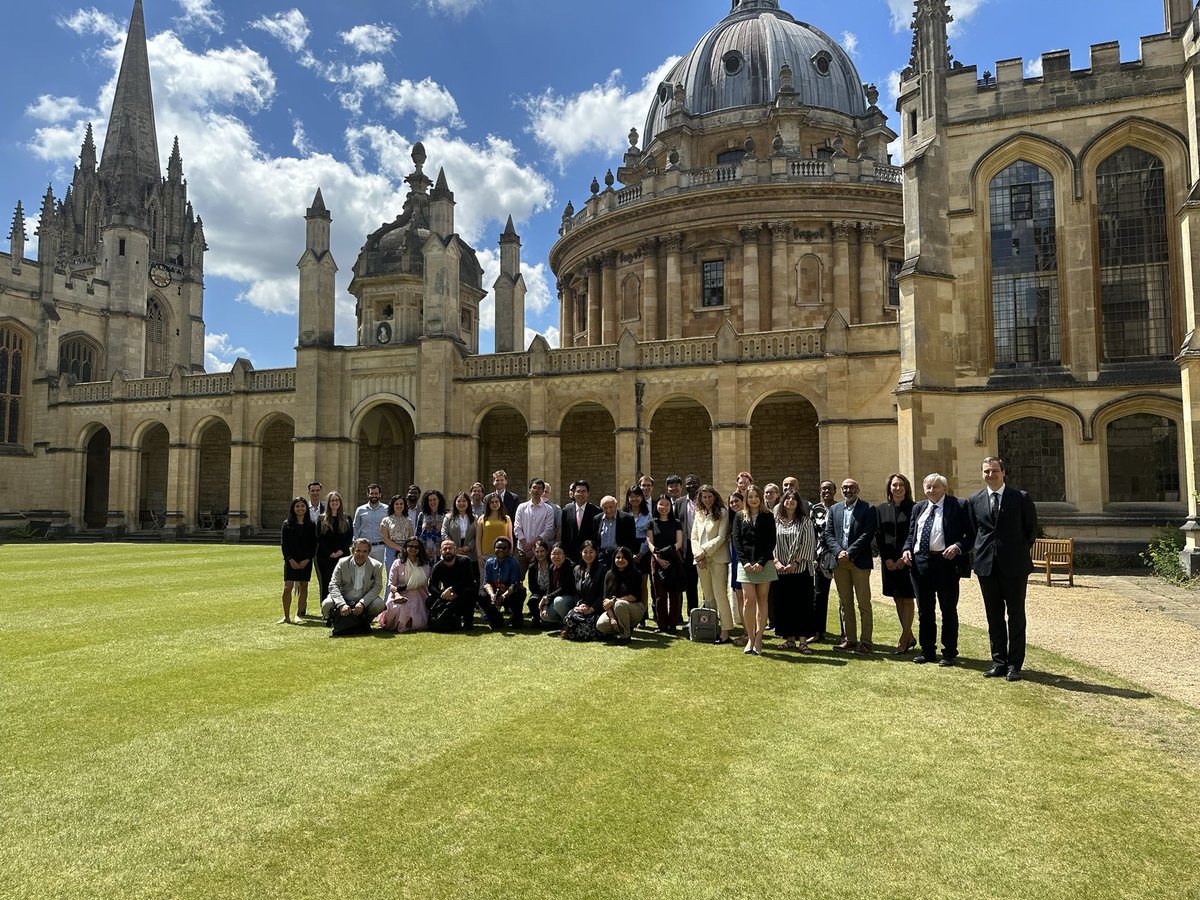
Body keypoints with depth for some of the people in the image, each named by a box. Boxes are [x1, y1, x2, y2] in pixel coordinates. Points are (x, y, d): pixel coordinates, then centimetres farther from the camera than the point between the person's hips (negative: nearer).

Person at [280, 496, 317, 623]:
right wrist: (290, 559, -10)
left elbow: (314, 544, 3)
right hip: (291, 560, -1)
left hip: (306, 561, 1)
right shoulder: (287, 524, 3)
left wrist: (307, 559, -8)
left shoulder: (310, 525, 5)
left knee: (303, 587, 5)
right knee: (287, 587, -7)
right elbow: (283, 543, 0)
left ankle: (299, 614, 15)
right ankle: (286, 617, 0)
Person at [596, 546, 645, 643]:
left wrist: (613, 600, -17)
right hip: (614, 610, 4)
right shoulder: (609, 575, 2)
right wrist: (612, 618, -18)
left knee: (619, 604, -36)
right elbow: (606, 599, -5)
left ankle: (625, 635, -15)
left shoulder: (634, 574, -8)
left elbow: (633, 597, -14)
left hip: (636, 608, -4)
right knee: (600, 625, -23)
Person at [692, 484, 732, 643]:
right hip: (701, 560, 6)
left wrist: (704, 551, -14)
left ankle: (725, 631, -5)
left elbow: (721, 537, -10)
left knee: (720, 595, -7)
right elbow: (694, 537, 10)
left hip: (717, 559, -5)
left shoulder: (722, 513, -3)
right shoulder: (699, 514, 13)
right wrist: (698, 555, -6)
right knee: (708, 596, 9)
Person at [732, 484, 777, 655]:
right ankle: (750, 638, 3)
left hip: (765, 563, 0)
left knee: (762, 600, 3)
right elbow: (736, 540, 4)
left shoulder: (768, 516, 5)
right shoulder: (740, 517, 9)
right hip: (746, 563, 0)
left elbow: (771, 541, 0)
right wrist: (744, 561, -8)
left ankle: (758, 638, 8)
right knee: (748, 600, -7)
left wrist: (762, 562, -11)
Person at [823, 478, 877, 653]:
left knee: (864, 603, 0)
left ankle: (865, 641, 5)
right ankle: (849, 639, 16)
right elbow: (828, 534, 7)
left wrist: (849, 553, -15)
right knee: (844, 603, 9)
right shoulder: (834, 509, 13)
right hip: (839, 561, 5)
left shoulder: (868, 509, -1)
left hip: (859, 561, -4)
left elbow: (868, 534, -10)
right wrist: (838, 552, -9)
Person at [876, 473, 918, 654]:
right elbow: (878, 535, 5)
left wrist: (906, 557, -12)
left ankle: (904, 639, 7)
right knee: (898, 599, 9)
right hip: (889, 561, 4)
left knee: (908, 599, 1)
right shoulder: (881, 509, 7)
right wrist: (886, 558, -4)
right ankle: (909, 637, 21)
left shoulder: (913, 508, -2)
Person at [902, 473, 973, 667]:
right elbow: (911, 533, 19)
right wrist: (907, 549, 2)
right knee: (924, 610, 13)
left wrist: (958, 547, -21)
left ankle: (949, 653, 17)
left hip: (946, 562, -5)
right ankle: (927, 651, 25)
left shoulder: (959, 506, -3)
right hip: (919, 562, 5)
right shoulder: (918, 508, 14)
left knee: (948, 610, 6)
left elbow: (971, 534, -6)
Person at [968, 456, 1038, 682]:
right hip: (986, 566, 3)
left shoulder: (1021, 498, -1)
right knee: (994, 616, 9)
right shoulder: (974, 501, 7)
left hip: (1014, 564, -3)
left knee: (1016, 615, 3)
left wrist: (1021, 552, 3)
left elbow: (1032, 528, 6)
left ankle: (1014, 664, 10)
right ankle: (999, 662, 17)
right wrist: (983, 552, 6)